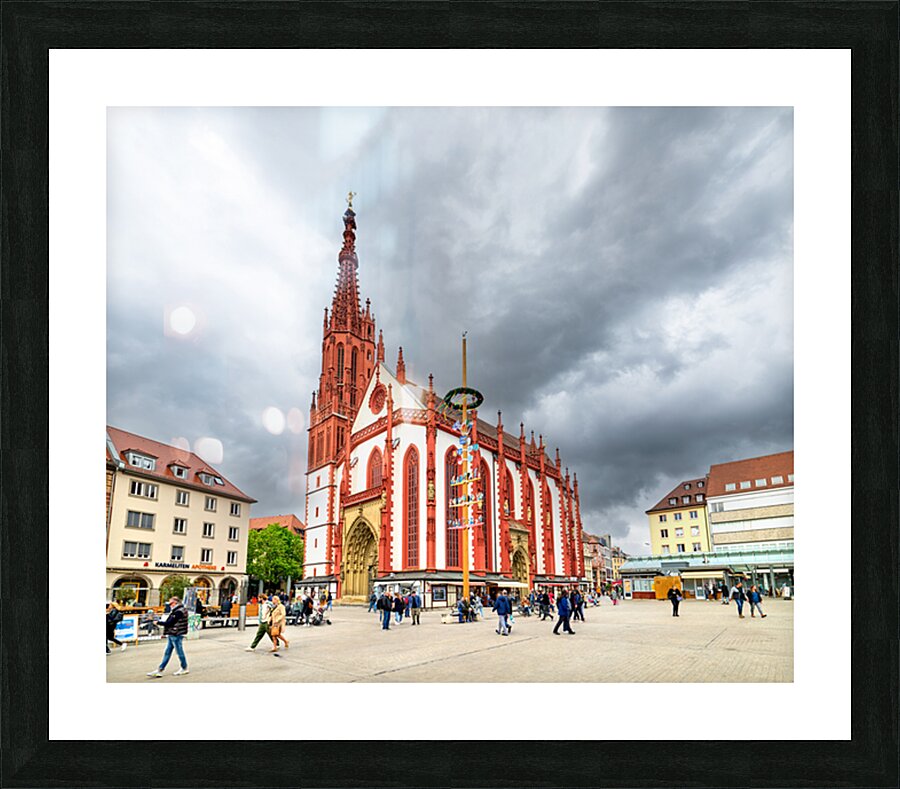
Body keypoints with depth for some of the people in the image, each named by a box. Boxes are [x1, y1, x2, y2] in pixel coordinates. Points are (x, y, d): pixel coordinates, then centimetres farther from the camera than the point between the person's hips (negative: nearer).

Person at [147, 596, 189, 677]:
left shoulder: (179, 612, -19)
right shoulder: (175, 611, 14)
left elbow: (170, 623, -21)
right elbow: (170, 622, 15)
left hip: (176, 635, -10)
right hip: (171, 635, 10)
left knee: (179, 652, 2)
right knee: (167, 653, 11)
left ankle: (184, 669, 14)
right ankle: (160, 670, 15)